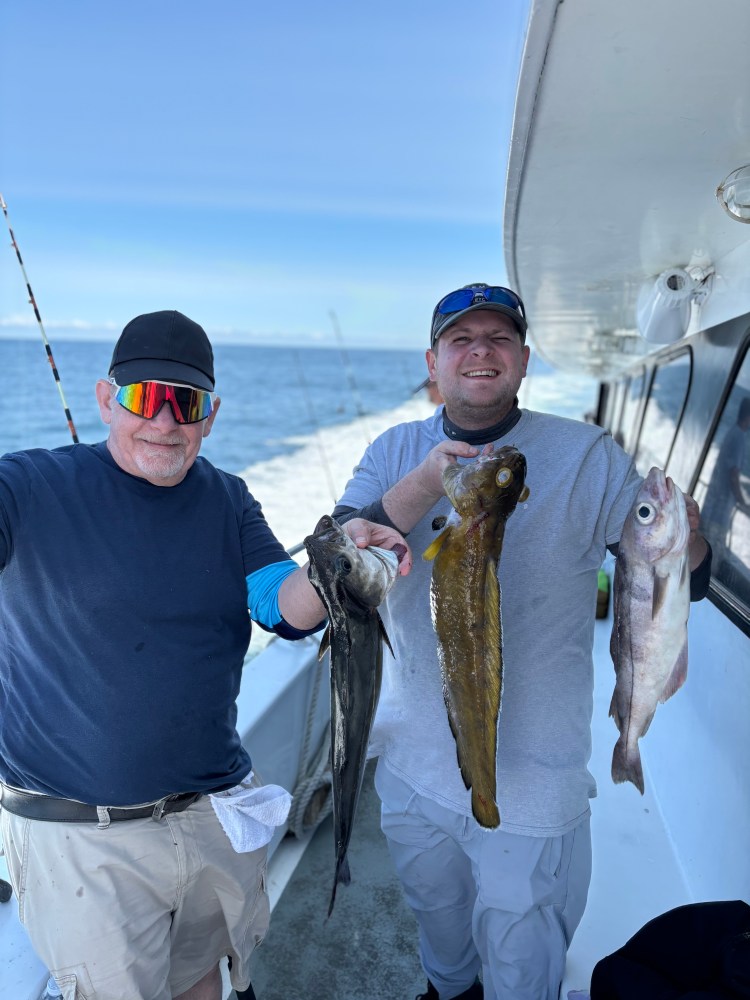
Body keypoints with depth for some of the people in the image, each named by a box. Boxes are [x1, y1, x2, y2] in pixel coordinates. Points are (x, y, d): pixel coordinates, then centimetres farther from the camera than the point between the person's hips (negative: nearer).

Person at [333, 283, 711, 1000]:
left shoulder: (587, 457, -12)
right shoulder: (396, 453, -4)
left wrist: (681, 538, -34)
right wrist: (424, 486, -32)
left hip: (529, 780, -3)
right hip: (413, 761, 4)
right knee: (435, 913, 30)